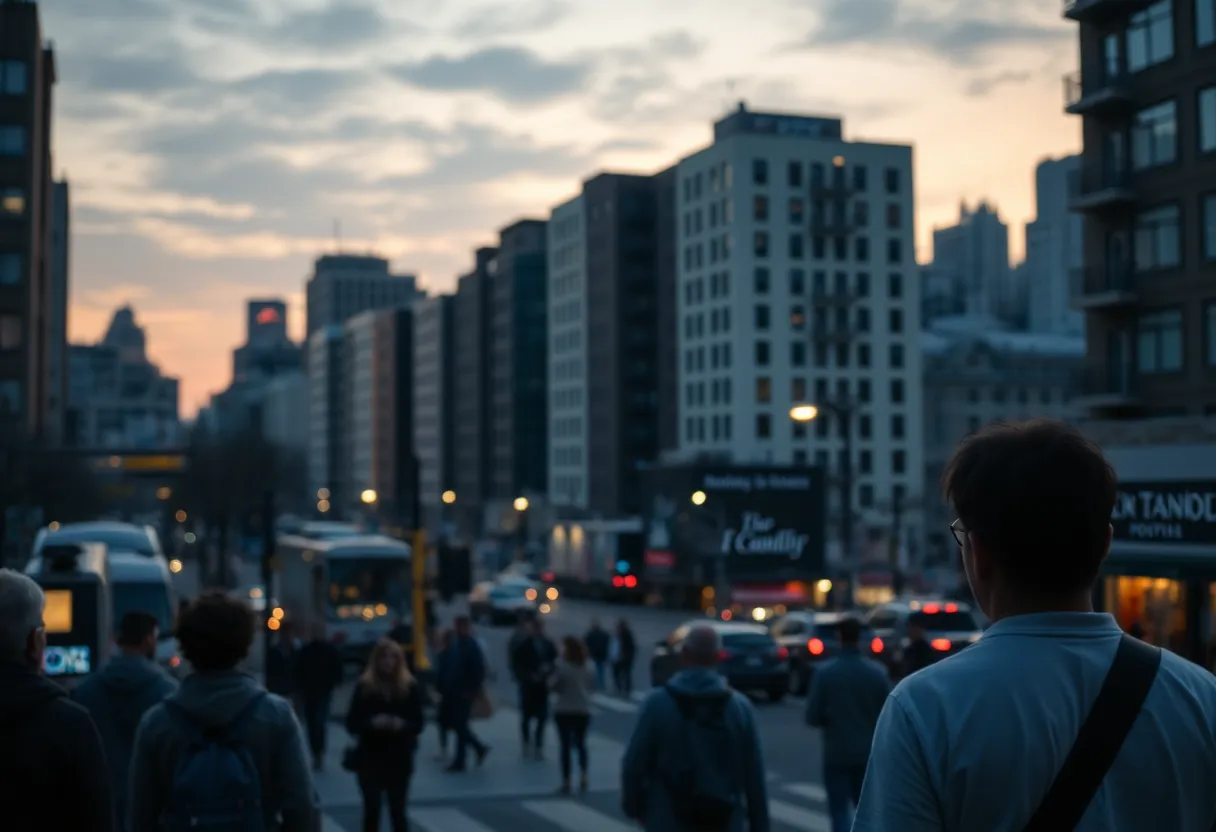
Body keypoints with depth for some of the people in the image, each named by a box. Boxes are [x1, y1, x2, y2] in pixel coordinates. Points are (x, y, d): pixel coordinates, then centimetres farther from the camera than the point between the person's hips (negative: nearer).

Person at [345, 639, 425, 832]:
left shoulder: (410, 688, -3)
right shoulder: (364, 687, -4)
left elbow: (418, 724, 0)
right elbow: (352, 724, -4)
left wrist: (402, 725, -21)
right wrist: (371, 723, -22)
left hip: (399, 760, 0)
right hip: (370, 759, 0)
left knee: (397, 812, 4)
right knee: (371, 811, 6)